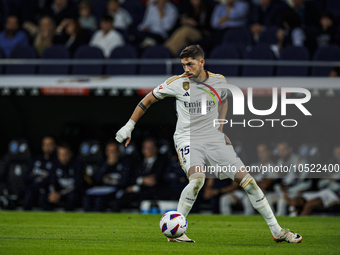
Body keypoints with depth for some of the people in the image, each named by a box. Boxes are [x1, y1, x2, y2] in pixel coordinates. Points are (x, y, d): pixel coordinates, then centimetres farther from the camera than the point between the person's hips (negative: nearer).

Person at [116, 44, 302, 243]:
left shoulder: (219, 81, 0)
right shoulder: (177, 83, -7)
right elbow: (148, 100, 5)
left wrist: (219, 129, 12)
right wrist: (129, 127, 3)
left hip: (214, 140, 3)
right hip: (187, 139, -3)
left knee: (247, 180, -4)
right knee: (197, 179, -32)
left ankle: (277, 231, 6)